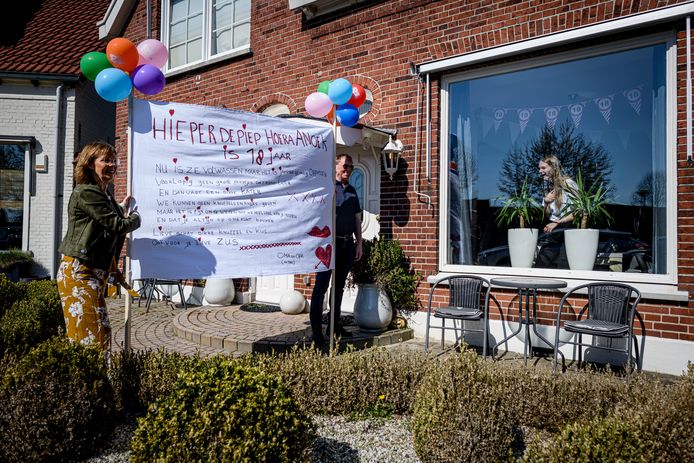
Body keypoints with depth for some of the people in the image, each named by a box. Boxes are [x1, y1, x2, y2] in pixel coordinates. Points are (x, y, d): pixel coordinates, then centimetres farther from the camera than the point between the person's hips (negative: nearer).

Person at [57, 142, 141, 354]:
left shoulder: (104, 194, 17)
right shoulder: (87, 193, -13)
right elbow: (118, 226, -16)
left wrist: (123, 209, 25)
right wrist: (135, 218, 3)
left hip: (96, 273, 10)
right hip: (79, 272, -10)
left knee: (102, 335, 11)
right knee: (91, 338, -11)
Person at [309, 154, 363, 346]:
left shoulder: (352, 191, 17)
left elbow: (357, 218, 18)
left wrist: (359, 243, 12)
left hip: (348, 243, 7)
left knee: (339, 286, 13)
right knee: (321, 286, -5)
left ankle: (334, 325, 23)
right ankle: (316, 329, -1)